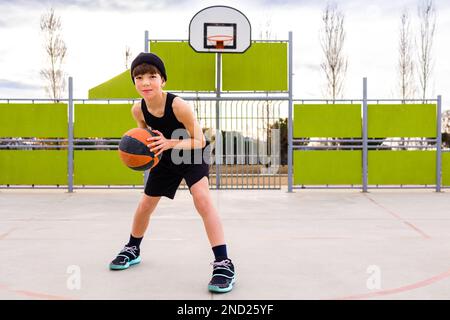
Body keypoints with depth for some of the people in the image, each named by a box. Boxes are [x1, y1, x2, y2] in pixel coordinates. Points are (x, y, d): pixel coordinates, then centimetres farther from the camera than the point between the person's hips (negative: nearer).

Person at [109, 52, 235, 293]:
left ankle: (223, 263, -25)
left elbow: (200, 141, -30)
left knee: (202, 198, -29)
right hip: (166, 159, 5)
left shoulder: (178, 105, -34)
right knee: (145, 205, 13)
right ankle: (132, 249, 41)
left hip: (192, 155, -5)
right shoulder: (138, 110, -19)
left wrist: (169, 143, -44)